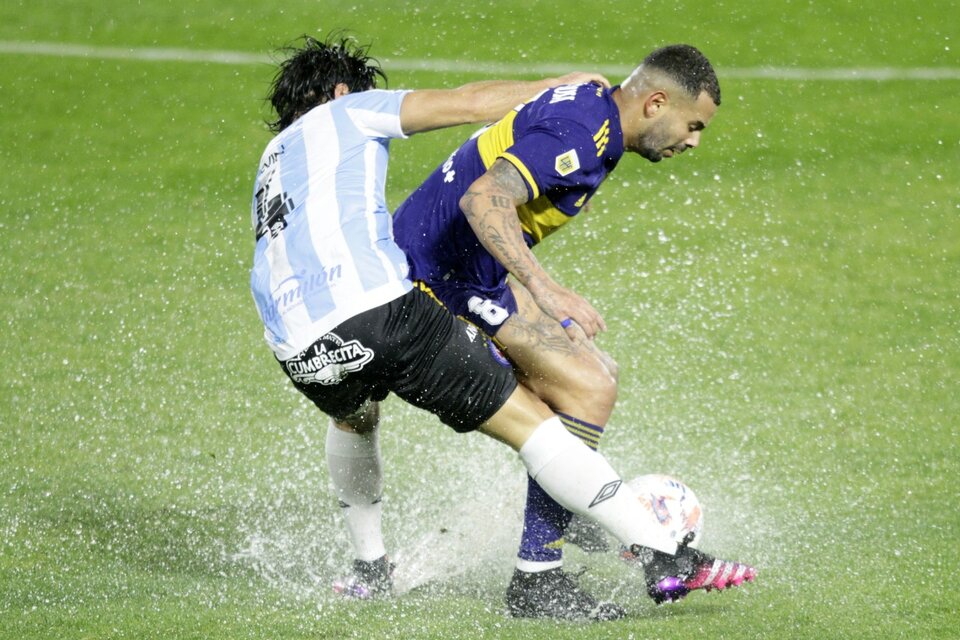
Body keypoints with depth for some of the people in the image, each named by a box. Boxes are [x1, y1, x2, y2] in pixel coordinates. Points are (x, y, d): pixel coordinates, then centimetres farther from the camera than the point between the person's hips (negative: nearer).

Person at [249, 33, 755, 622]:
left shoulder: (273, 162, 33)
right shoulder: (345, 112, 16)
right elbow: (469, 104, 7)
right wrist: (560, 85, 20)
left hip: (300, 351, 6)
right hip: (381, 311, -6)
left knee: (352, 415, 41)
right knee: (528, 420, -4)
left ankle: (371, 570, 41)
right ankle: (666, 561, -11)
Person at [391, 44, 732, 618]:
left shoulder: (593, 106, 11)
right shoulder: (579, 133, -21)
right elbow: (483, 200, -34)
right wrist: (545, 289, -39)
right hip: (446, 275, -11)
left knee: (597, 376, 15)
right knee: (589, 390, -15)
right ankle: (534, 582, -14)